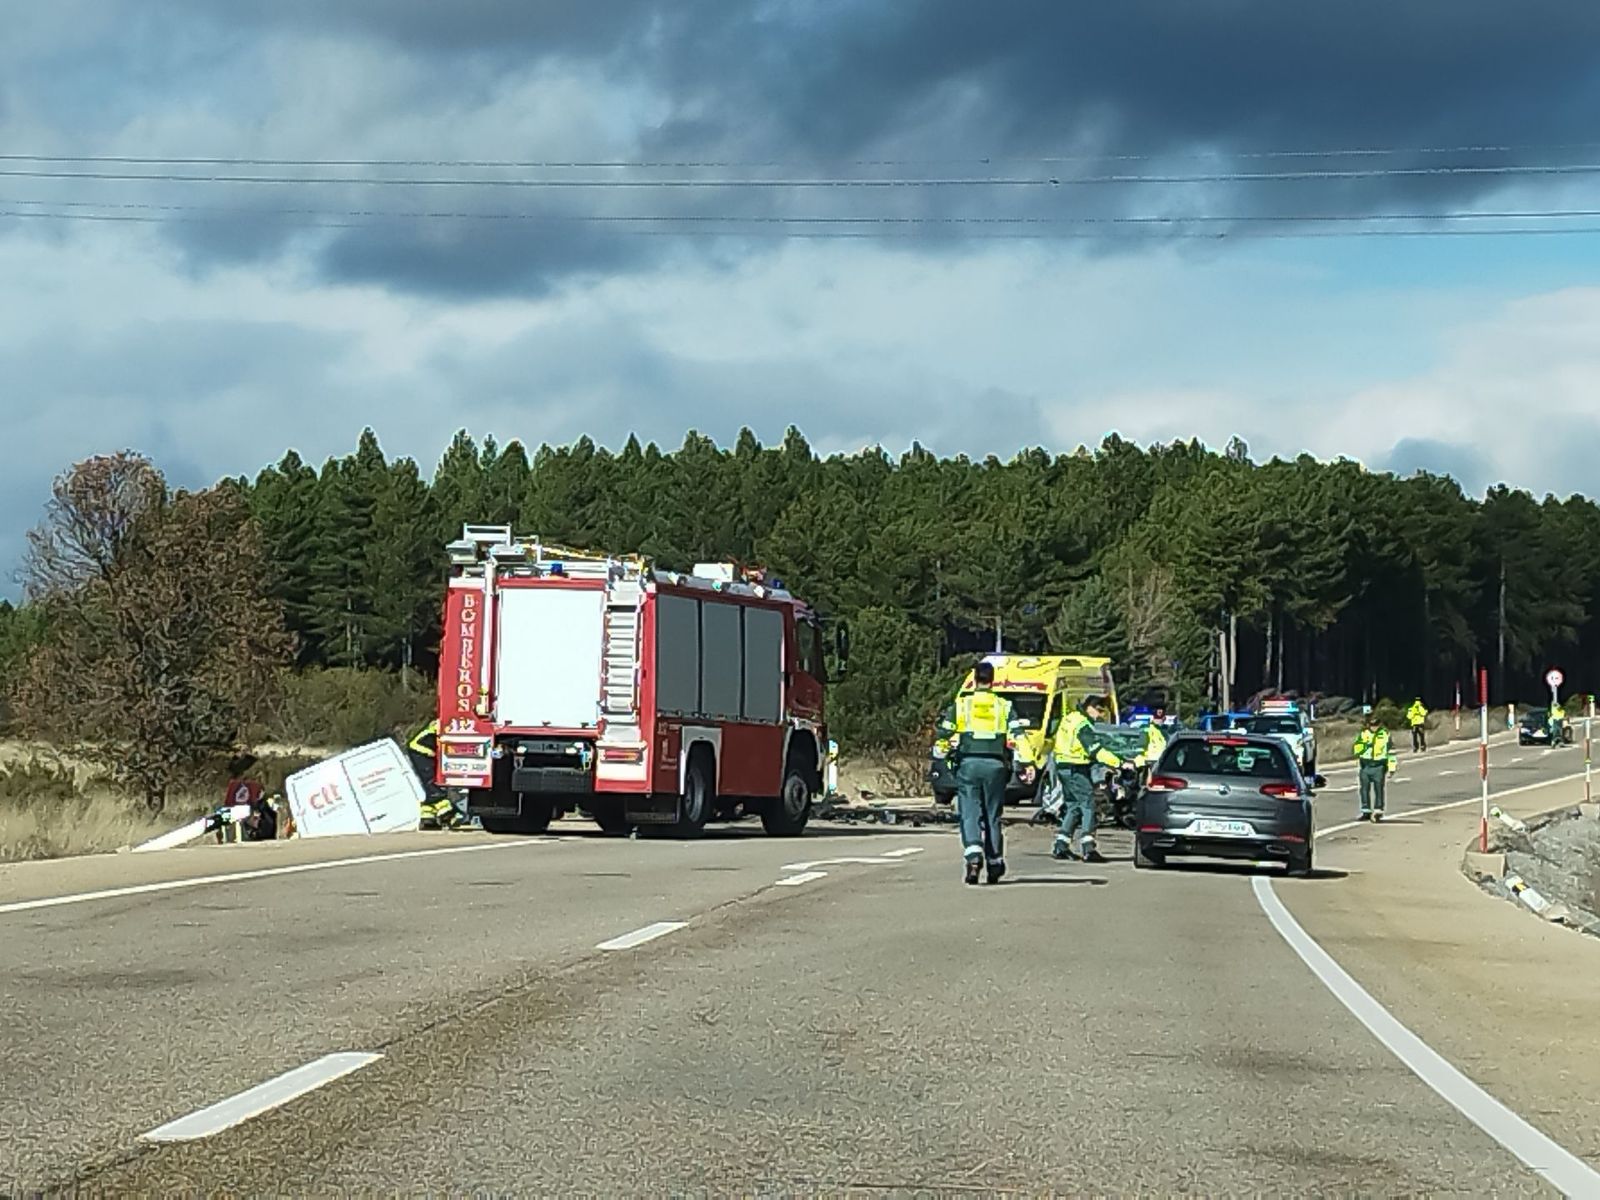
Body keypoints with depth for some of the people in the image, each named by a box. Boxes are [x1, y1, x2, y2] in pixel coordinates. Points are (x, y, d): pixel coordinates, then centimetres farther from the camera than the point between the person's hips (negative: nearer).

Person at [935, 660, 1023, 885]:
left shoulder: (960, 705, 5)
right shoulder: (1004, 706, 6)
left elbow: (944, 735, 3)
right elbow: (1017, 736, -4)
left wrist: (951, 753, 19)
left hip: (968, 764, -1)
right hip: (995, 765, 1)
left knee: (970, 814, -2)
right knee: (993, 815, 11)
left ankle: (973, 856, -24)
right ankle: (995, 863, 16)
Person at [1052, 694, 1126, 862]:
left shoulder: (1072, 718, 13)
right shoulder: (1083, 725, -17)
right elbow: (1097, 751, -25)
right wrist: (1119, 763, -29)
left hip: (1064, 767, 10)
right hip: (1076, 769, -10)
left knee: (1073, 806, 16)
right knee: (1088, 804, -10)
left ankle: (1060, 847, 16)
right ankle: (1087, 849, -17)